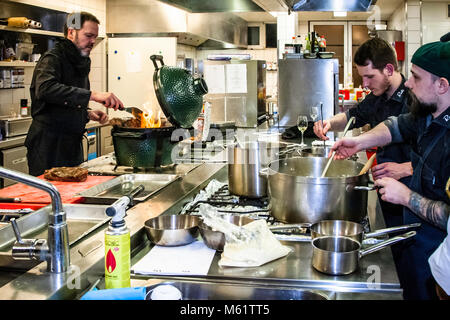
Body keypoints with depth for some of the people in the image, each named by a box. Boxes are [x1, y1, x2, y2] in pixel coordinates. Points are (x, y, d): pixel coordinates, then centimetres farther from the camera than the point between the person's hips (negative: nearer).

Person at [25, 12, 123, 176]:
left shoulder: (81, 63, 17)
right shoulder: (52, 58, -10)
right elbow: (45, 88, -33)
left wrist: (88, 114, 4)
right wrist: (92, 95, -37)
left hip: (73, 144, 8)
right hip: (49, 146, -8)